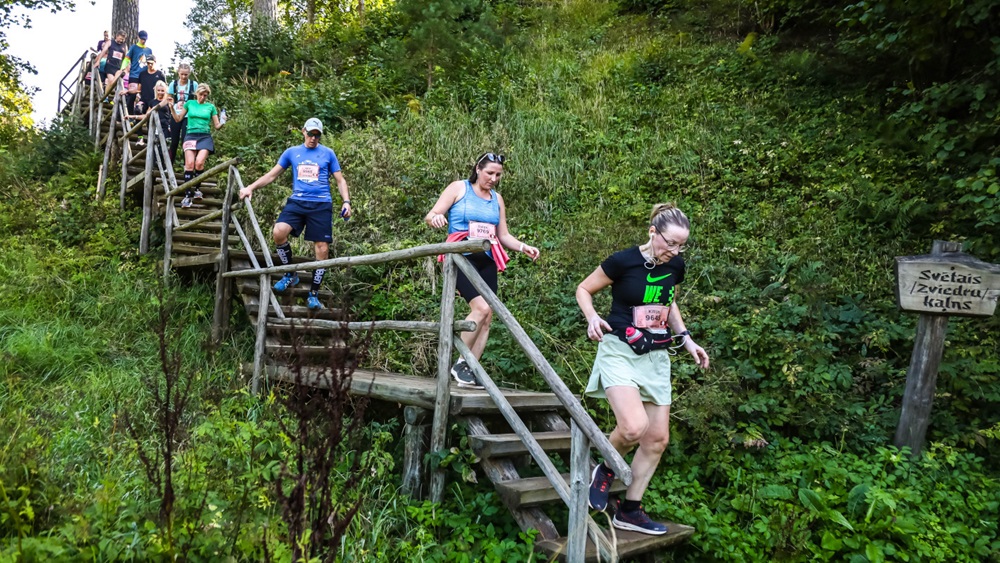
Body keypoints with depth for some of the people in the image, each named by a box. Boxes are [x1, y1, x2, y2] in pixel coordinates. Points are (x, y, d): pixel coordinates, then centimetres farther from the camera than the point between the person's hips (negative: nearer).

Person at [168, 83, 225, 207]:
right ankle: (188, 195, -16)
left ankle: (197, 189, -3)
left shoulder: (211, 106, 12)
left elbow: (217, 125, 11)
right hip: (191, 136, 1)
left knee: (199, 162, -23)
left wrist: (222, 123, -11)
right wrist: (172, 108, 2)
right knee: (189, 163, -15)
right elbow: (178, 119, 17)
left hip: (205, 137, 0)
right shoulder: (189, 103, 13)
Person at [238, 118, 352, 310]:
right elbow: (271, 175, 15)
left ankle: (314, 294, 7)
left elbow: (340, 180, 10)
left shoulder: (328, 153, 9)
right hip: (297, 202, 1)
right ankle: (290, 274, -1)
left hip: (321, 204, -1)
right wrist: (251, 187, 4)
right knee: (278, 232, -24)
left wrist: (346, 202, -5)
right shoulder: (292, 152, 13)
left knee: (322, 249, -6)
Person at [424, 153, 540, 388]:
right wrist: (436, 218, -29)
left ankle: (471, 370, 7)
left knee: (487, 317, -1)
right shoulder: (459, 188, 2)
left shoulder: (497, 199, 16)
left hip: (487, 261, 6)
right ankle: (461, 364, -8)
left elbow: (503, 235, 16)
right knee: (481, 307, -23)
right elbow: (430, 216, -4)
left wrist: (523, 247, -2)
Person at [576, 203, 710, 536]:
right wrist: (592, 317, -20)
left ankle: (630, 512, 21)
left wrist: (687, 339, 9)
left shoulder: (676, 266, 2)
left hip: (656, 356, 6)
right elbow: (584, 289, -2)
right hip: (620, 350, -6)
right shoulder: (623, 261, -14)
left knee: (658, 438, 6)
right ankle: (606, 470, 7)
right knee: (634, 427, -26)